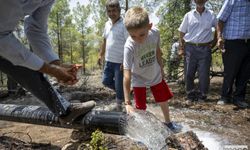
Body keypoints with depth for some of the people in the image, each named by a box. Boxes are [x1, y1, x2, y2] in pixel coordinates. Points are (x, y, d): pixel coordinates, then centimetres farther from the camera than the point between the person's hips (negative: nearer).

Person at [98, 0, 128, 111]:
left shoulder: (124, 25, -14)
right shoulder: (107, 24, 9)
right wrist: (101, 55, 19)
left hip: (120, 62, -7)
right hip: (109, 60, 8)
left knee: (119, 85, 4)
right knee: (106, 81, 15)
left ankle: (118, 105, 24)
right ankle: (122, 92, 37)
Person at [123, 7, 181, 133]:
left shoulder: (155, 33, -23)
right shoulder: (129, 47, -35)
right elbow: (127, 76, -36)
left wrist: (161, 68, 9)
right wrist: (127, 102, -37)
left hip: (155, 75, 4)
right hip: (139, 79, -4)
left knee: (163, 100, 17)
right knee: (141, 108, 0)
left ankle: (168, 122, 43)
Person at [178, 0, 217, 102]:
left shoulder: (211, 15, 6)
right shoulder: (188, 15, 5)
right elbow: (182, 32, 6)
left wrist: (214, 41, 8)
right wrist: (181, 48, -1)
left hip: (205, 49, 0)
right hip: (190, 48, 0)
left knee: (204, 74, 1)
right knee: (189, 73, 3)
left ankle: (202, 95, 15)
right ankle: (190, 94, 18)